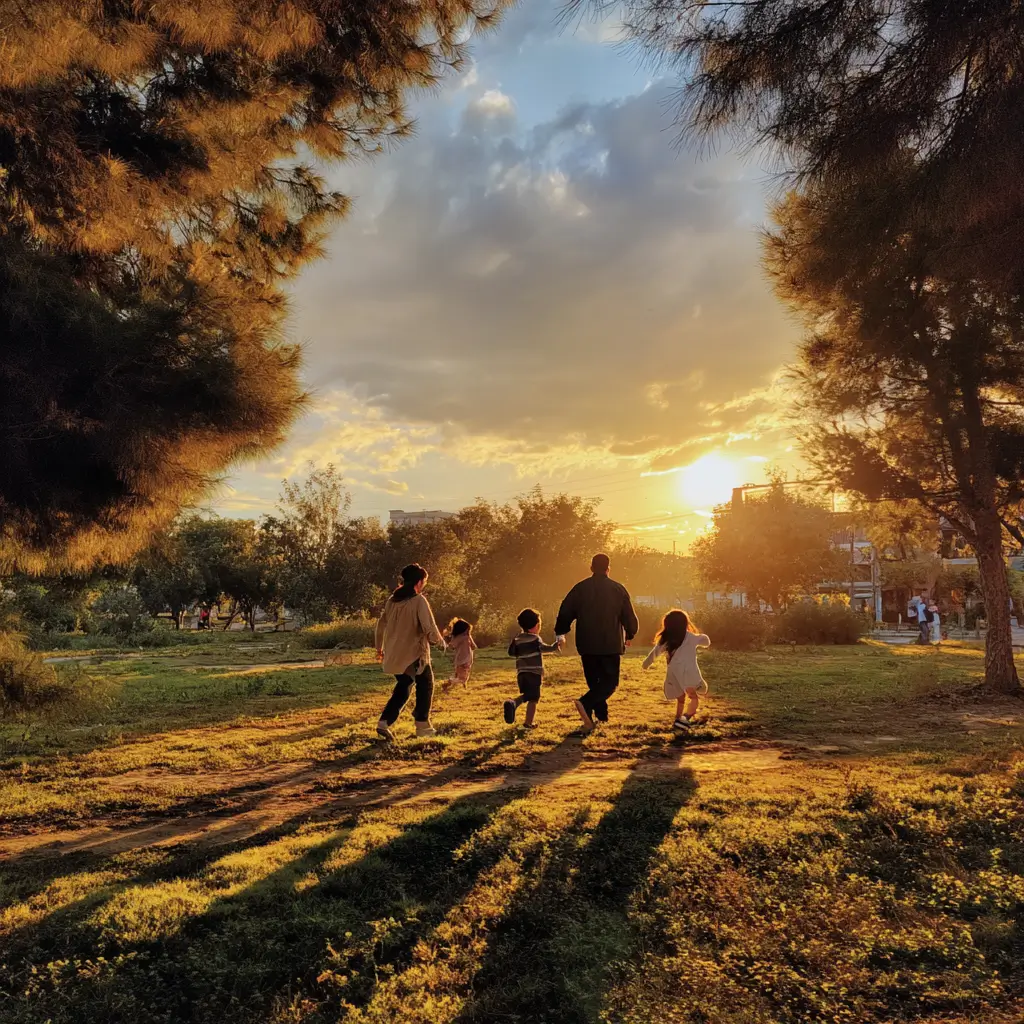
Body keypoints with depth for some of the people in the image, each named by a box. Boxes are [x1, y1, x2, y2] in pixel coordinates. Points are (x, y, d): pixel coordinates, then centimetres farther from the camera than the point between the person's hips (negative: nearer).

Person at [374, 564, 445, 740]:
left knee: (403, 686, 21)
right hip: (414, 653, -6)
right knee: (425, 685, 14)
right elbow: (429, 628, -20)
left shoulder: (392, 600, 6)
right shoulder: (419, 601, -15)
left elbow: (381, 624, 13)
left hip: (394, 654, 6)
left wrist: (379, 647, 24)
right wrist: (440, 642, -1)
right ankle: (422, 725, 16)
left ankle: (384, 723, 10)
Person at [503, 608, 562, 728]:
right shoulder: (535, 638, -7)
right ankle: (529, 722, -1)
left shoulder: (517, 639, 10)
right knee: (533, 698, 2)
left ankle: (513, 703, -14)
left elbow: (511, 652, 13)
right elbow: (543, 648, -19)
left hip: (521, 672, 6)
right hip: (534, 672, -6)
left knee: (526, 695, 16)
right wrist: (555, 646, -5)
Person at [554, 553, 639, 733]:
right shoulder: (618, 589, -1)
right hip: (611, 644, -2)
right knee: (610, 681, 1)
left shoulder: (580, 588, 1)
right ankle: (585, 703, -22)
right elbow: (629, 617, 3)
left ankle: (601, 715, 15)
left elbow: (565, 612, 1)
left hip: (586, 644, 2)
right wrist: (630, 635, 21)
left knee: (594, 680, 16)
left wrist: (560, 633, 16)